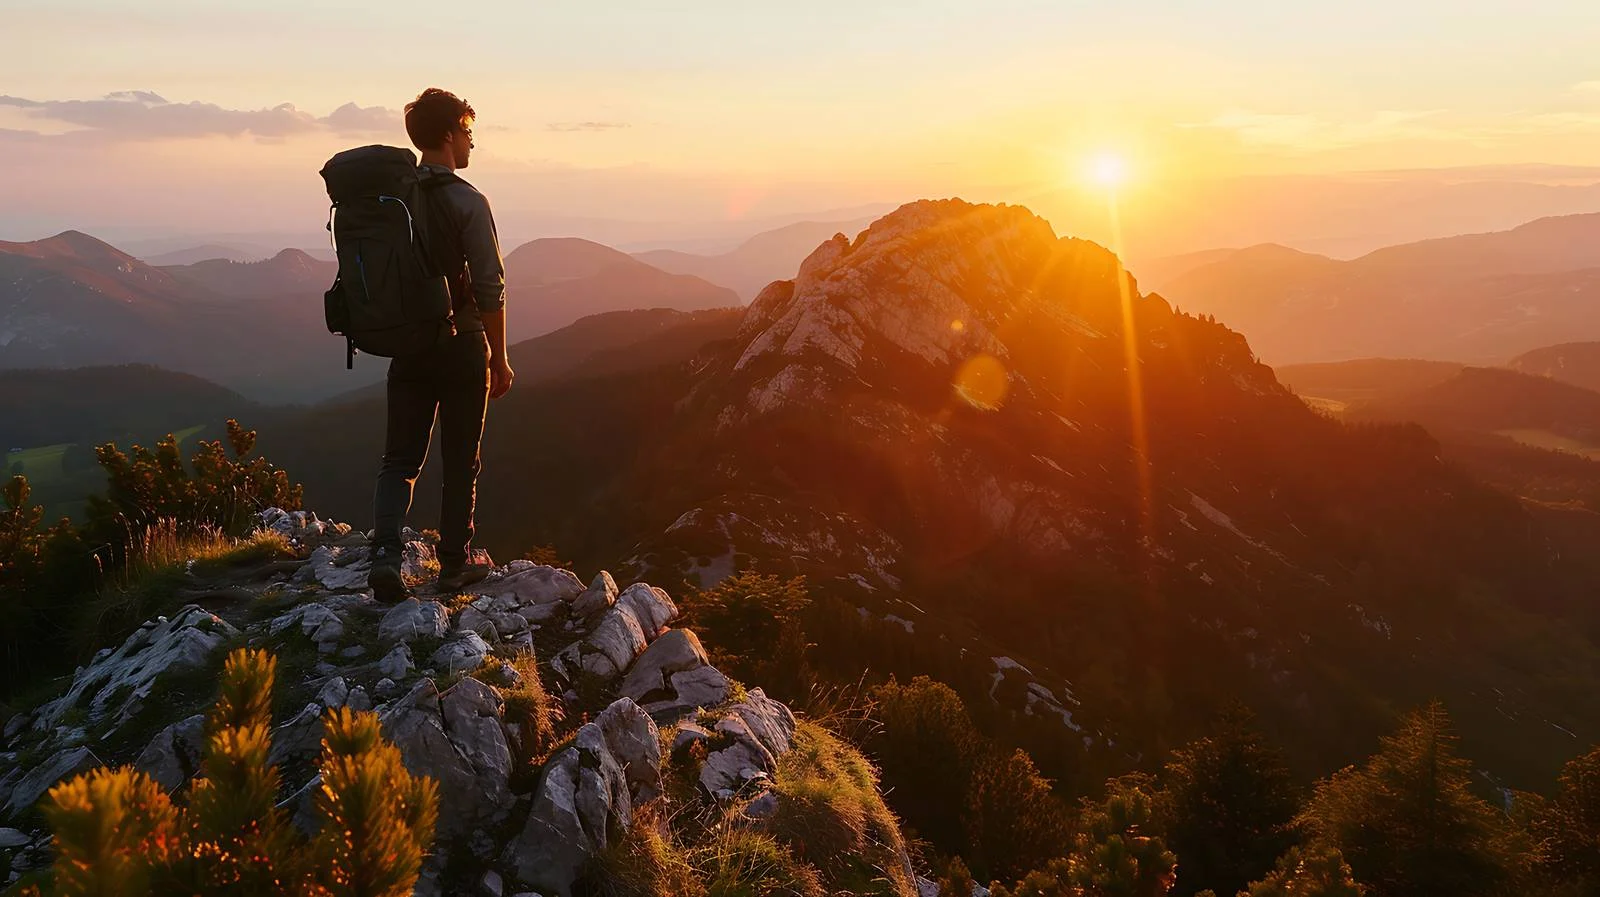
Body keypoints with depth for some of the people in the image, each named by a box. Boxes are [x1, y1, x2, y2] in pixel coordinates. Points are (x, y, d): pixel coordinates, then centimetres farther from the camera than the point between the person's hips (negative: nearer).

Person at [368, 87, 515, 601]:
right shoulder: (467, 202, -13)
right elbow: (490, 288, -14)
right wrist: (499, 358, -5)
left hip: (407, 347, 4)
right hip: (461, 346, -4)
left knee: (400, 458, 11)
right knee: (460, 462, 9)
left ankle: (385, 553, -7)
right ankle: (454, 563, 20)